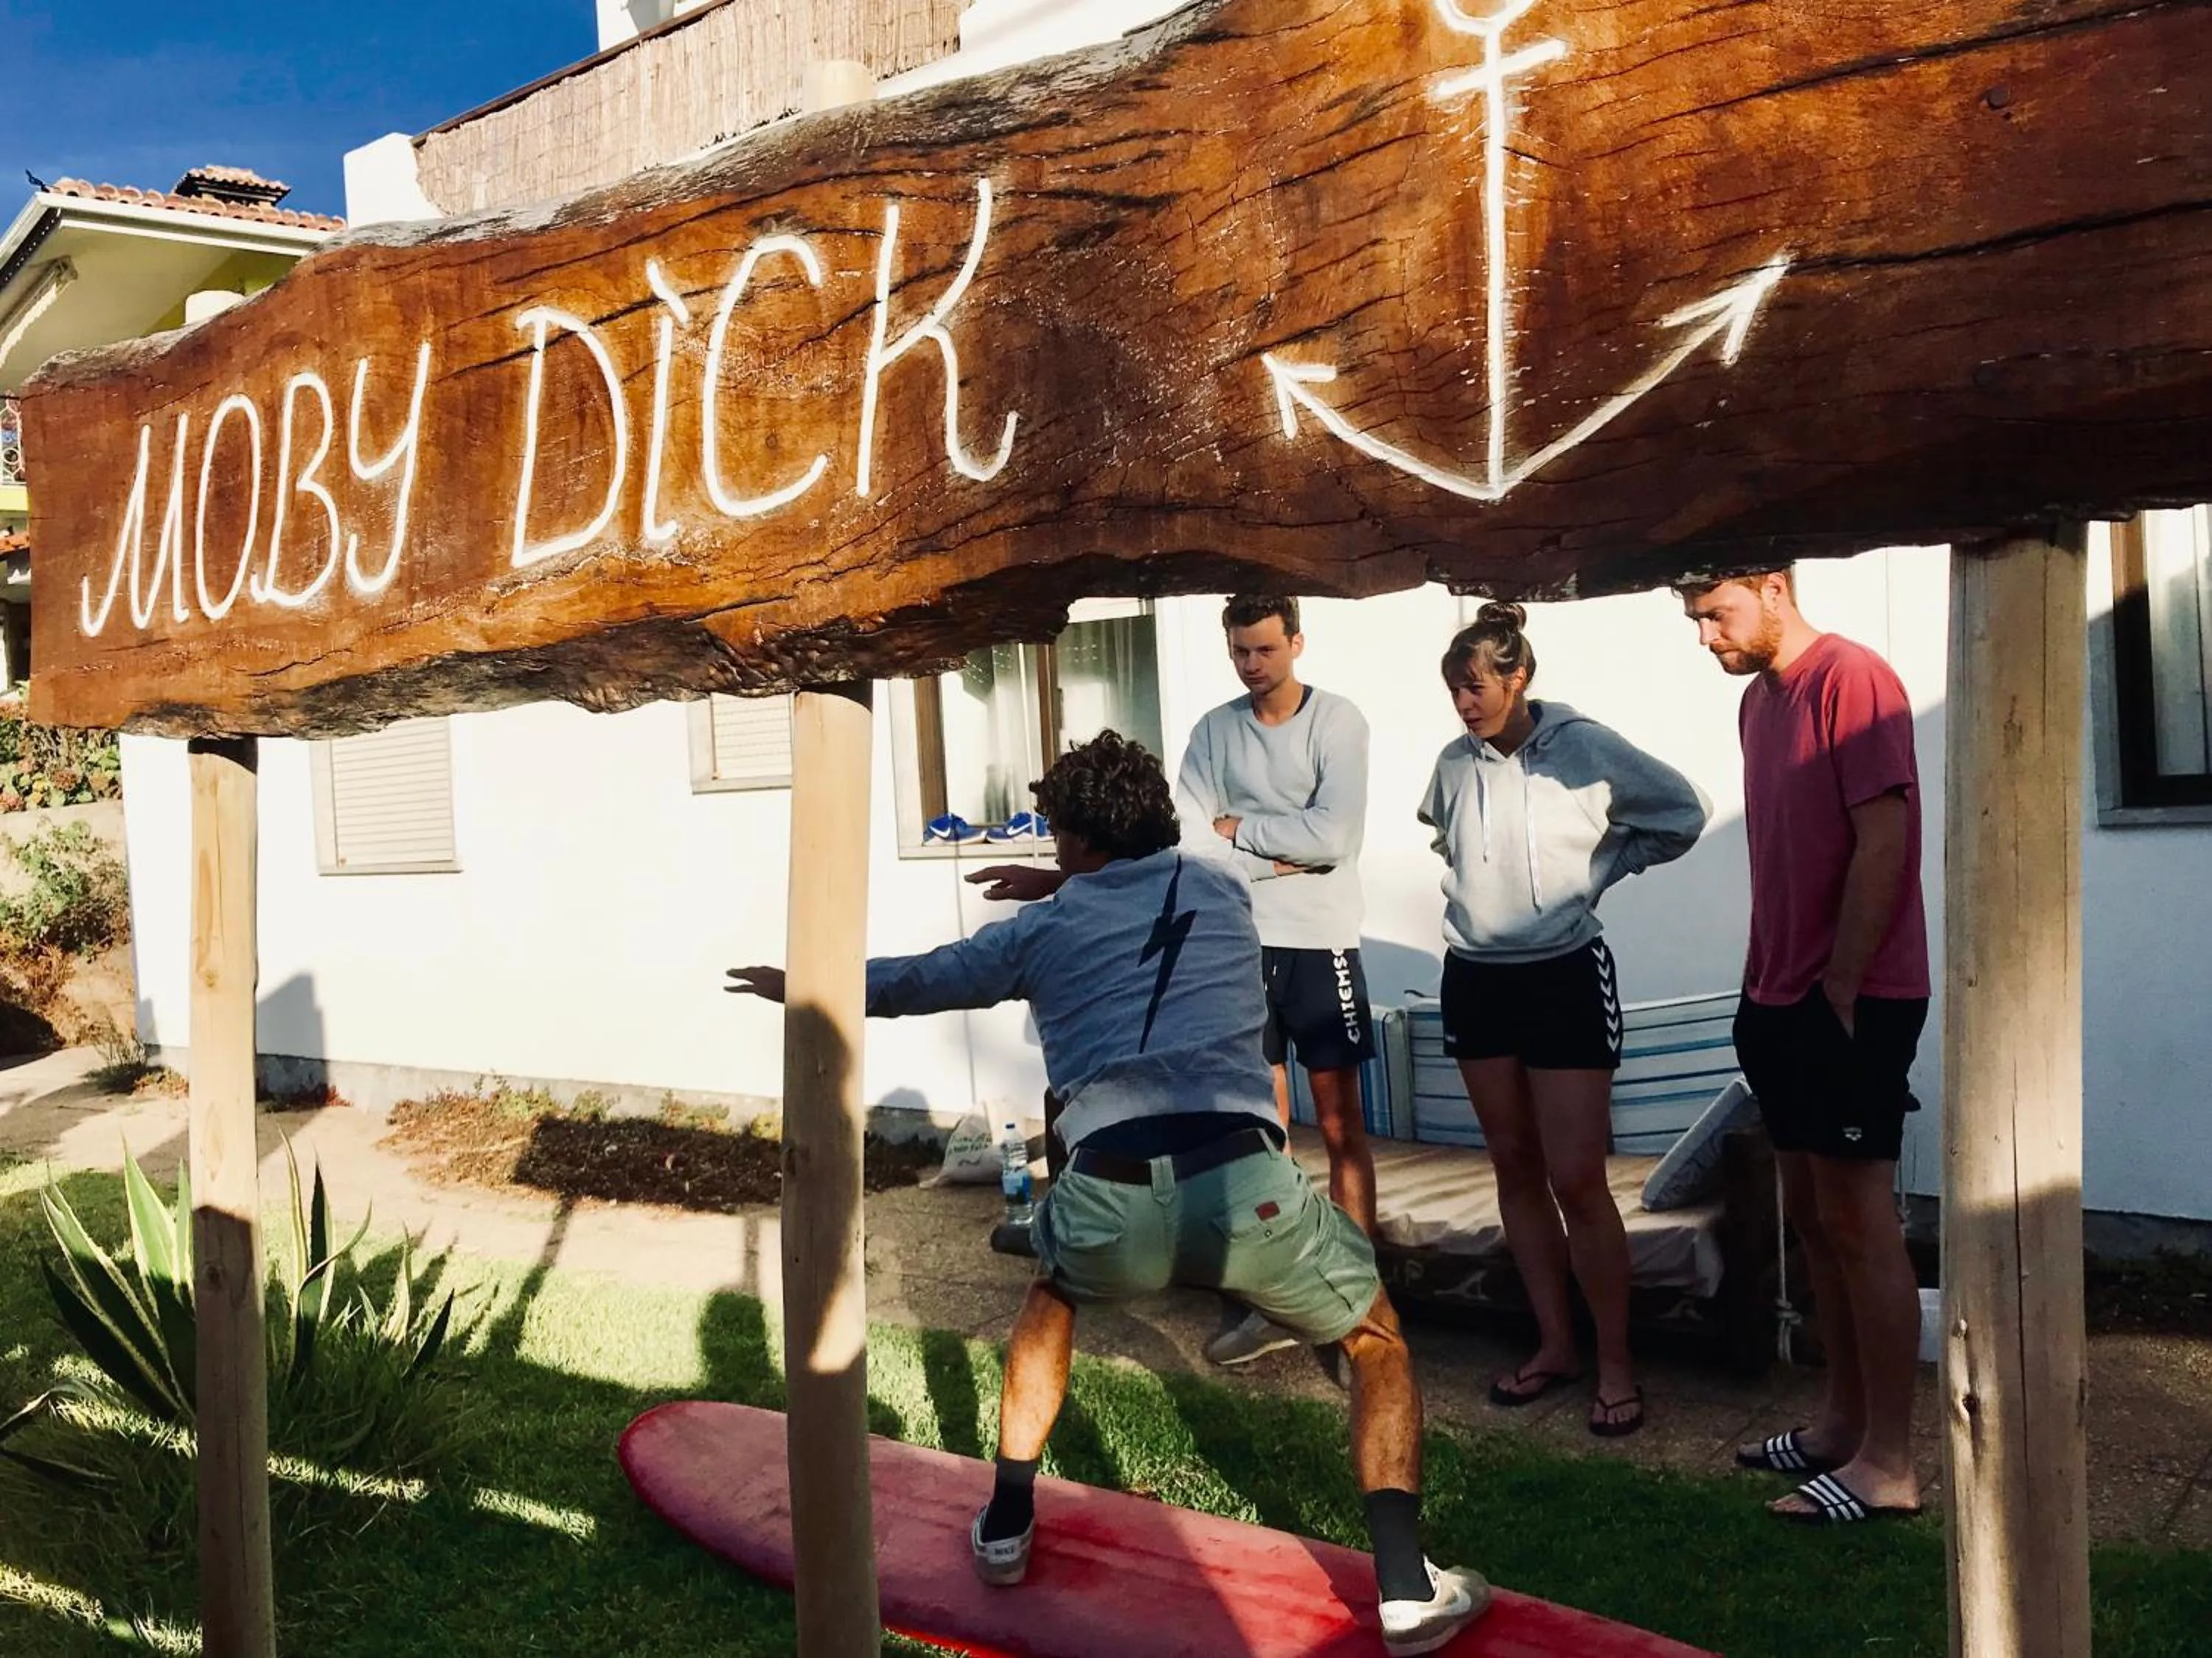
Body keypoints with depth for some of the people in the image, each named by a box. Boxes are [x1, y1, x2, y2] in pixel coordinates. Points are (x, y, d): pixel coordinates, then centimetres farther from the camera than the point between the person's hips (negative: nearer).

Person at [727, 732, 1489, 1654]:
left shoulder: (1041, 930, 21)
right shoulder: (1222, 891, 23)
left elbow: (911, 982, 36)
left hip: (1110, 1201, 1)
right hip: (1243, 1183, 0)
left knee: (1053, 1293, 37)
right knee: (1378, 1341, 26)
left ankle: (1006, 1525, 42)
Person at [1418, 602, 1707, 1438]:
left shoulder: (1584, 747, -10)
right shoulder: (1455, 763, 3)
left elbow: (1682, 813, 1)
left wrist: (1599, 869, -2)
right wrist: (1480, 889, 10)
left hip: (1564, 975, -5)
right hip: (1476, 978, 5)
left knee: (1576, 1179, -6)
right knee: (1515, 1168, 11)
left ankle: (1616, 1365, 8)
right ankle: (1555, 1345, 23)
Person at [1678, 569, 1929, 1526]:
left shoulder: (1851, 678, -13)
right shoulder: (1759, 698, 13)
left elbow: (1884, 844, -18)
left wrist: (1838, 990, -16)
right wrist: (1765, 983, 11)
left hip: (1851, 998, -9)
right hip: (1786, 997, 9)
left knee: (1858, 1221, -3)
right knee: (1812, 1216, 14)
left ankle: (1887, 1465, 7)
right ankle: (1844, 1421, 27)